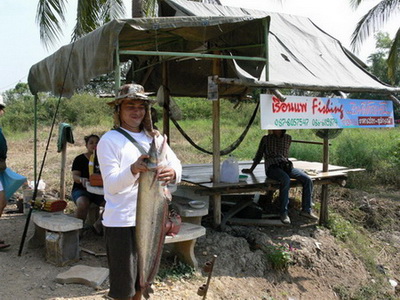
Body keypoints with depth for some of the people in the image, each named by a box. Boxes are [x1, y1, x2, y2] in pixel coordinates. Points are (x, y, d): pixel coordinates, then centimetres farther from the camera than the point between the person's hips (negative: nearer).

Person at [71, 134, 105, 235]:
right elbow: (75, 176, -8)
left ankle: (98, 225, -6)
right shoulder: (79, 159, 1)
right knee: (83, 203, -38)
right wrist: (81, 179, -31)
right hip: (81, 189, -3)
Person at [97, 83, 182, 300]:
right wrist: (133, 170, -35)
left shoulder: (154, 137, 8)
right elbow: (111, 184, -15)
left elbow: (175, 163, -3)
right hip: (121, 222, -5)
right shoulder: (109, 140, -7)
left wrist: (172, 173, -27)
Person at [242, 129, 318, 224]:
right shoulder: (266, 139, 9)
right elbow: (259, 155, 16)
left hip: (286, 166, 4)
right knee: (286, 179, -37)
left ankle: (306, 210, -8)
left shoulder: (288, 138, 16)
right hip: (272, 167, -4)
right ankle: (284, 213, -32)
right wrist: (251, 169, 18)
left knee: (307, 180, -18)